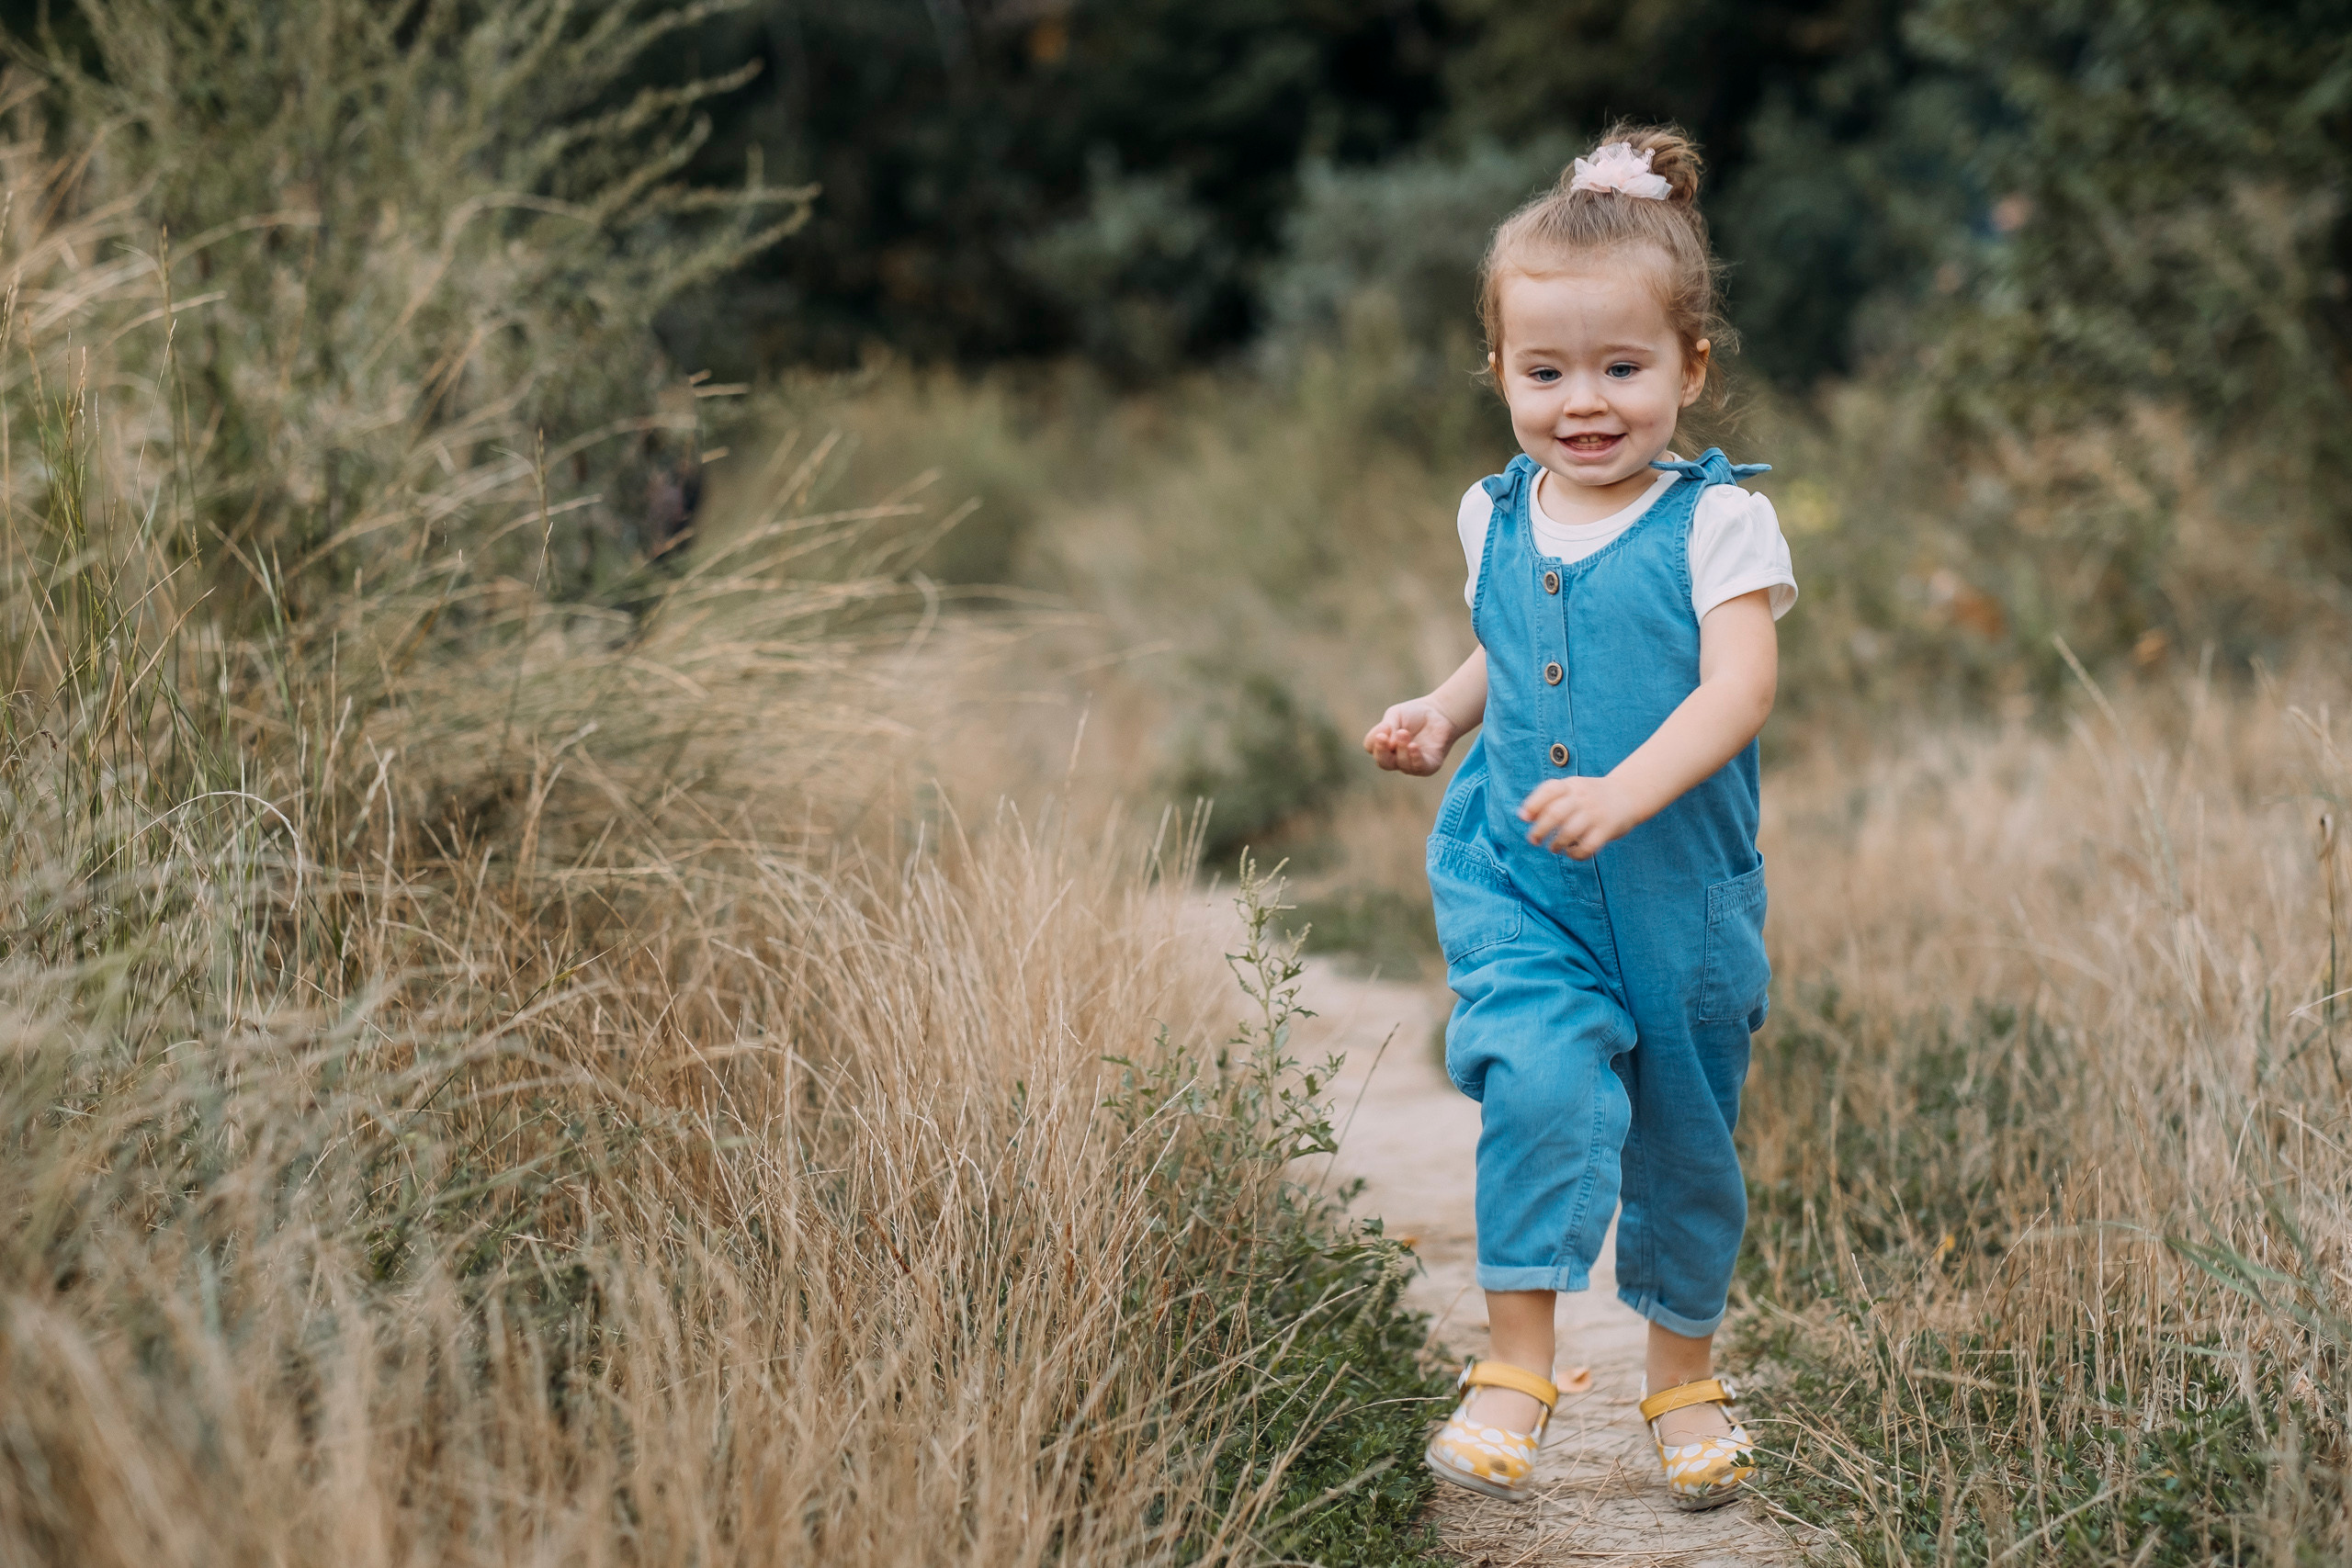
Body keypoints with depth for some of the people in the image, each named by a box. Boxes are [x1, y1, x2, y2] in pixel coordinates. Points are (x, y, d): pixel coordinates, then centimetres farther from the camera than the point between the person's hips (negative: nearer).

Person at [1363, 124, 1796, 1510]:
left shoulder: (1717, 521, -11)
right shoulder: (1497, 519, 4)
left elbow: (1738, 687, -24)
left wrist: (1623, 793, -37)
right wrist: (1443, 715, 5)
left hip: (1679, 891, -1)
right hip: (1511, 879, 2)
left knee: (1687, 1145, 13)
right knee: (1546, 1088, -23)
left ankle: (1685, 1378, 35)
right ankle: (1518, 1370, -12)